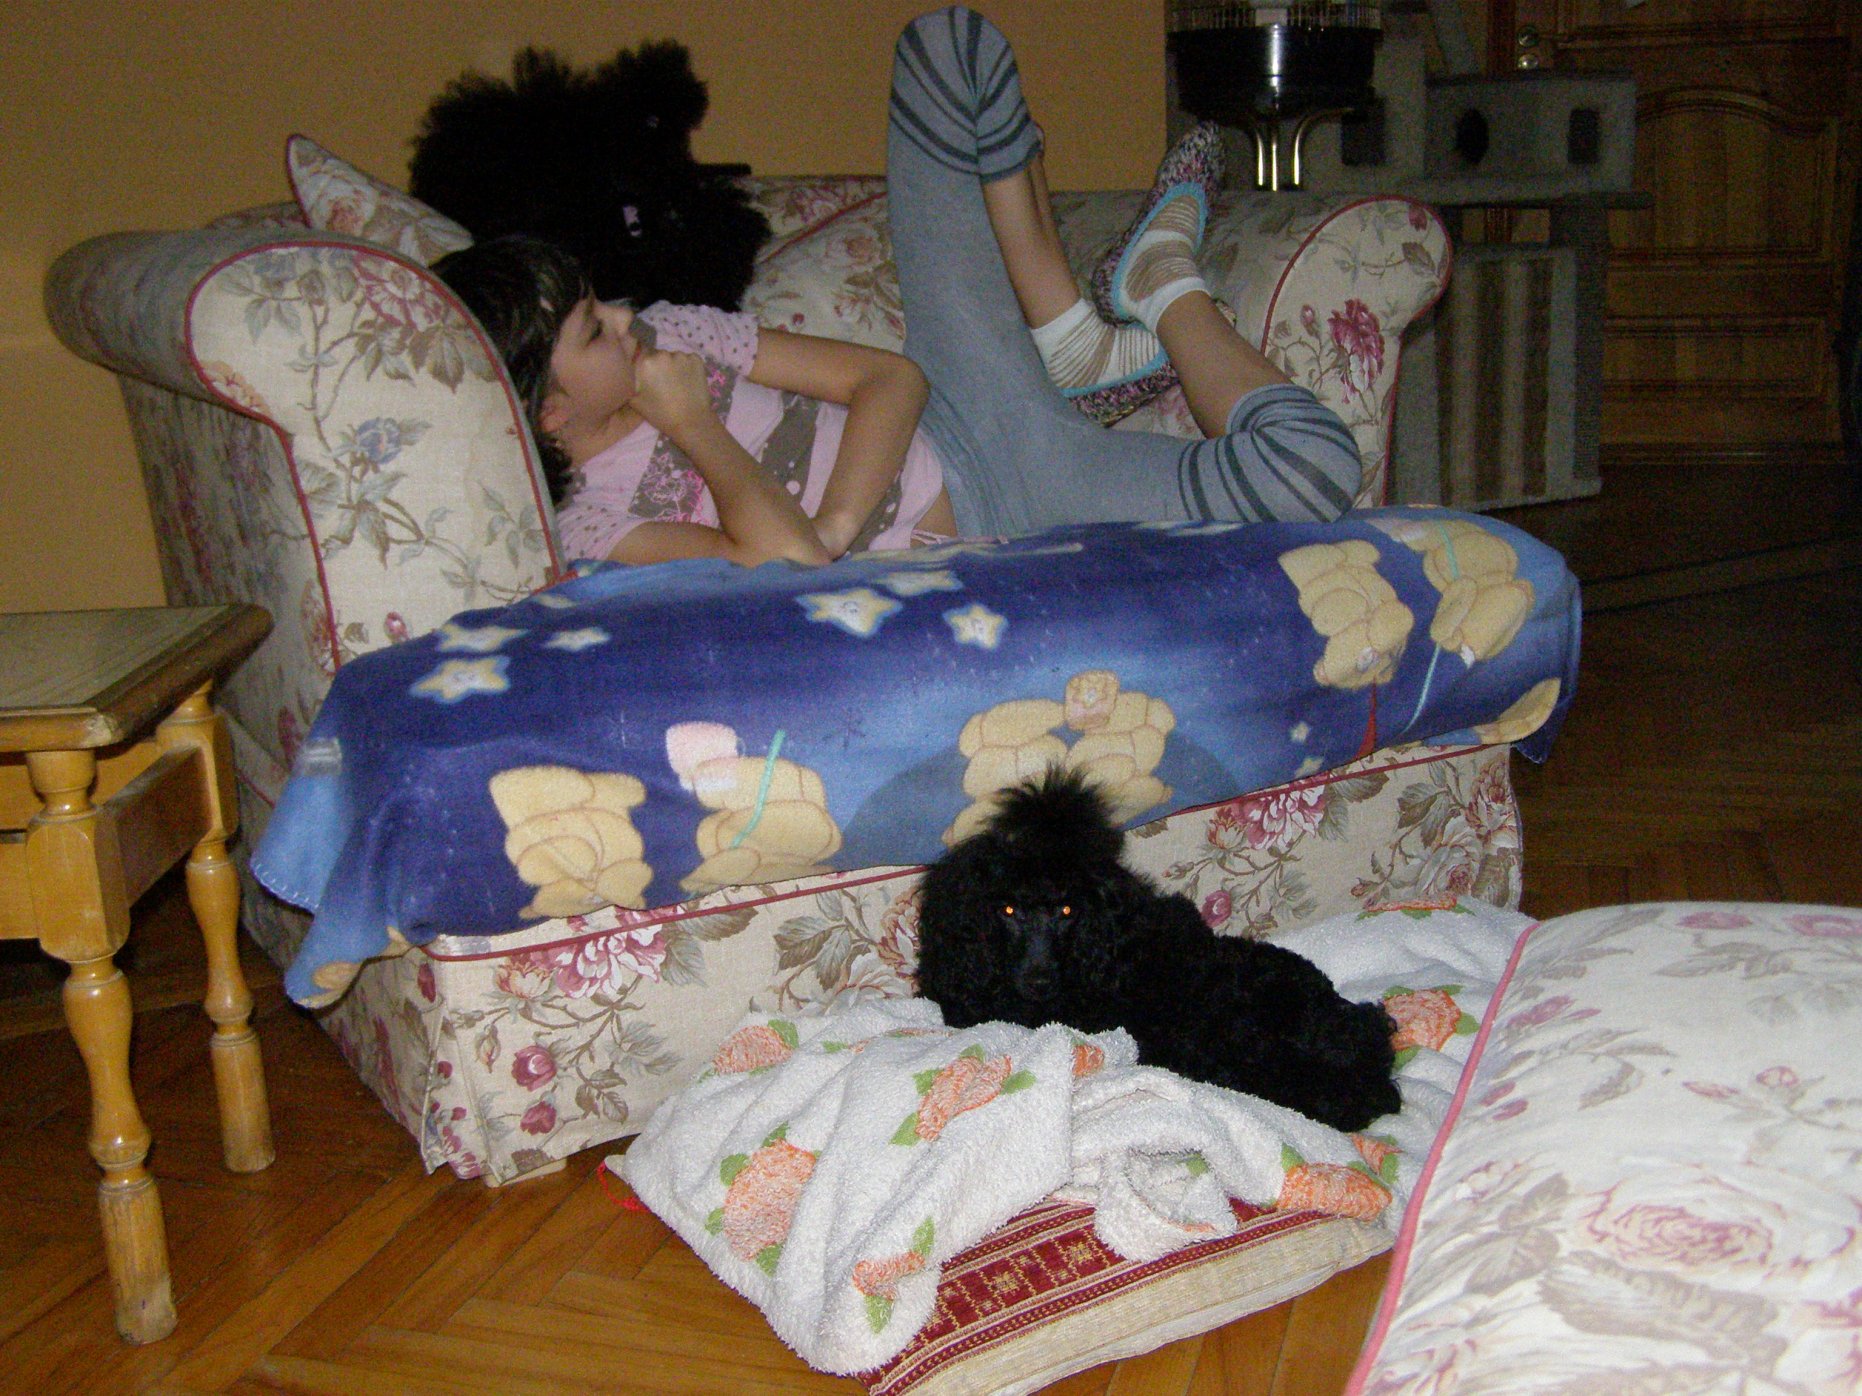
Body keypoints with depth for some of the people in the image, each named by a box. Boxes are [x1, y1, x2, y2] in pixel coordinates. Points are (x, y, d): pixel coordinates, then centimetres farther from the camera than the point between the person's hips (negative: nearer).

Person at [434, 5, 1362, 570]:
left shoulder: (660, 338, -3)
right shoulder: (593, 527, -22)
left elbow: (889, 375, -8)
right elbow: (791, 563, -39)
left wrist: (835, 523, -27)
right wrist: (692, 424, -24)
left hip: (963, 418, 7)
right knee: (1307, 463, -28)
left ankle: (1073, 343, 8)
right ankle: (1167, 287, 4)